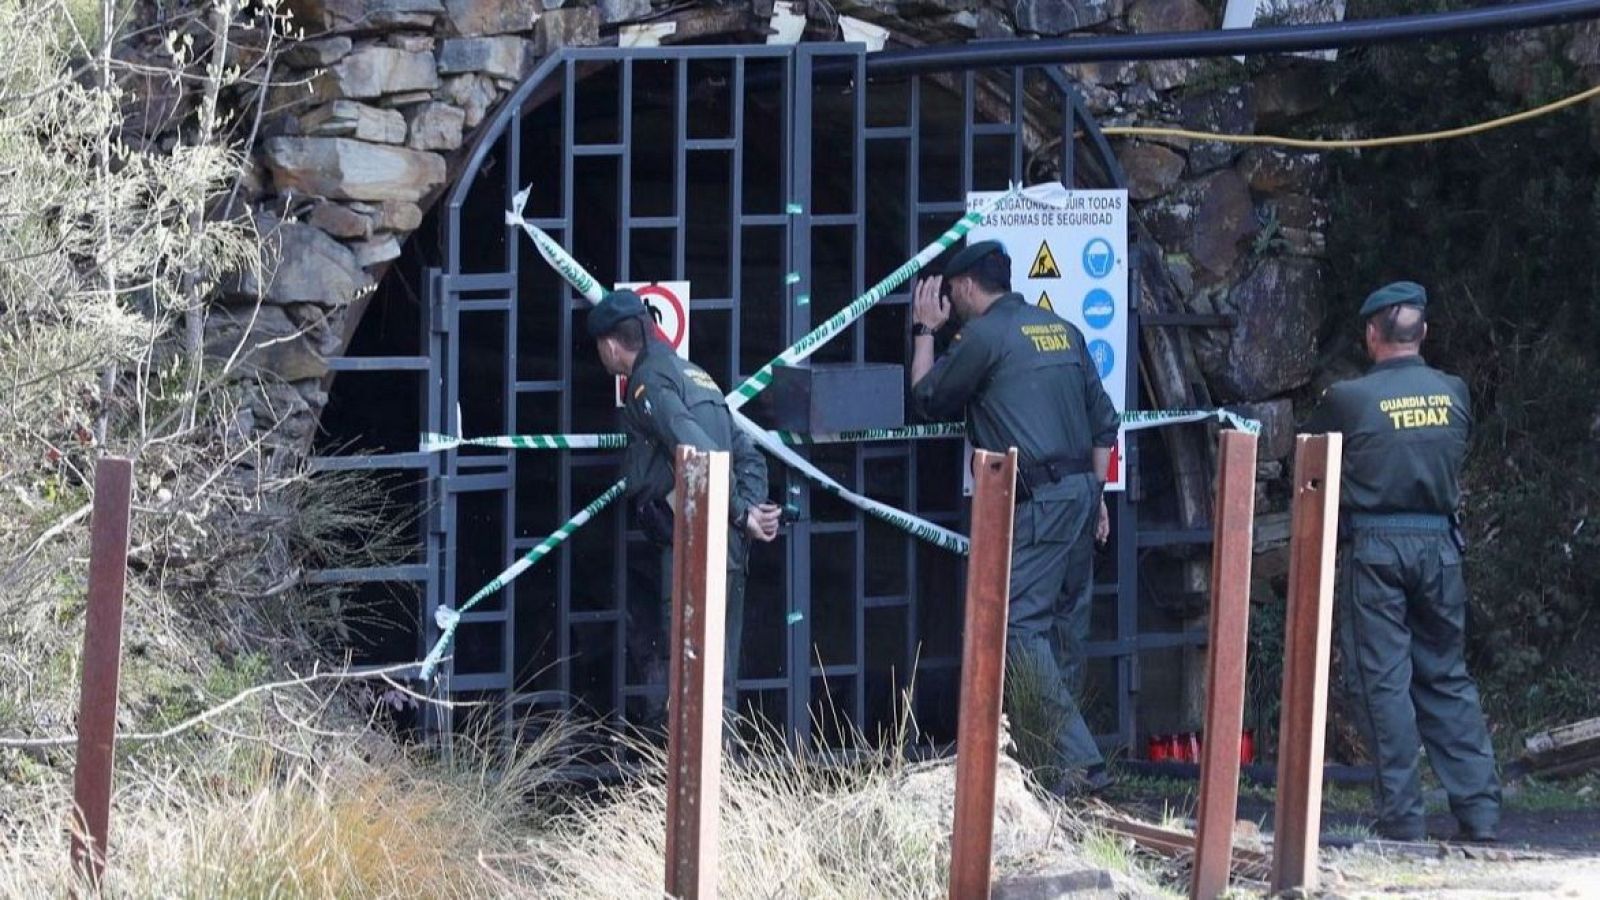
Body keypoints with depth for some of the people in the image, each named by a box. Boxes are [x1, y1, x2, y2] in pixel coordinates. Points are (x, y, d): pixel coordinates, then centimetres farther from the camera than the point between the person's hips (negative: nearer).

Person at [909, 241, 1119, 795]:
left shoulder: (983, 335, -5)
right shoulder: (1063, 331, 18)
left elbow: (927, 398, 5)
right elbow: (1103, 421, 19)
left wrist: (925, 332, 17)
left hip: (1035, 500, -8)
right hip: (1081, 488, 8)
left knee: (1020, 624, -9)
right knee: (1061, 621, 13)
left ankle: (1077, 759, -17)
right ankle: (1070, 753, 17)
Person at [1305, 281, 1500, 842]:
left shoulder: (1348, 400, -8)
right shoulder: (1454, 395, 3)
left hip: (1373, 548, -4)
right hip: (1439, 544, 4)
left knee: (1382, 680, 1)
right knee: (1447, 679, 12)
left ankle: (1402, 819, -2)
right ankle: (1480, 812, 8)